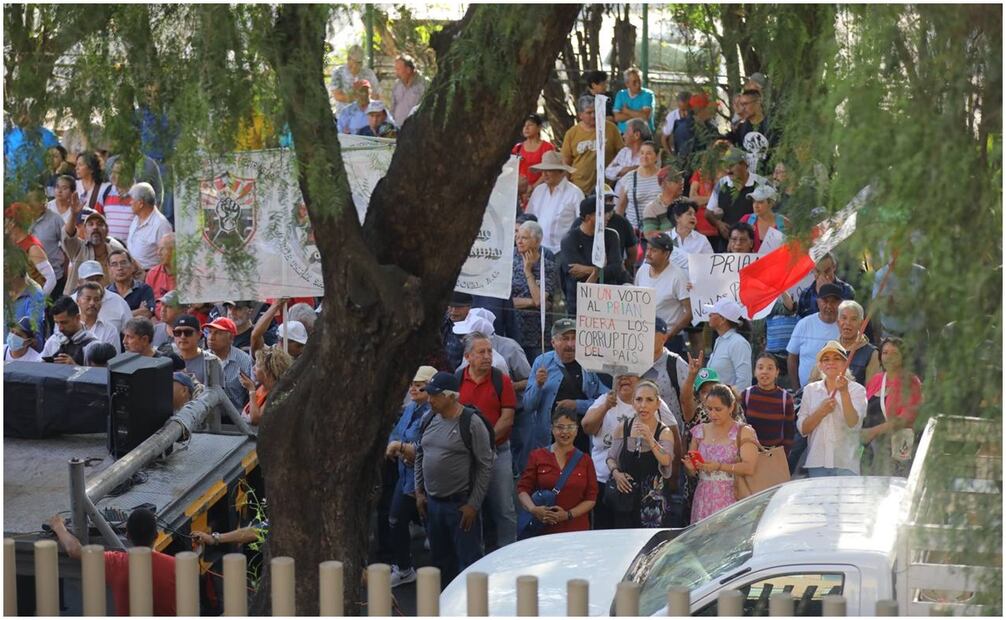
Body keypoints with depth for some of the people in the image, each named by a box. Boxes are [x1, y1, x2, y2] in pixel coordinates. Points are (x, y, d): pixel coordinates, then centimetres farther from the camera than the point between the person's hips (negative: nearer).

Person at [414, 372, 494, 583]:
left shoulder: (471, 423, -13)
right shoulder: (429, 420, 6)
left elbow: (485, 465, -12)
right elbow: (419, 455, 18)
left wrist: (473, 504, -14)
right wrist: (419, 492, 12)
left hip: (460, 504, -7)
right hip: (432, 502, 7)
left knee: (468, 560, -3)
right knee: (440, 559, 17)